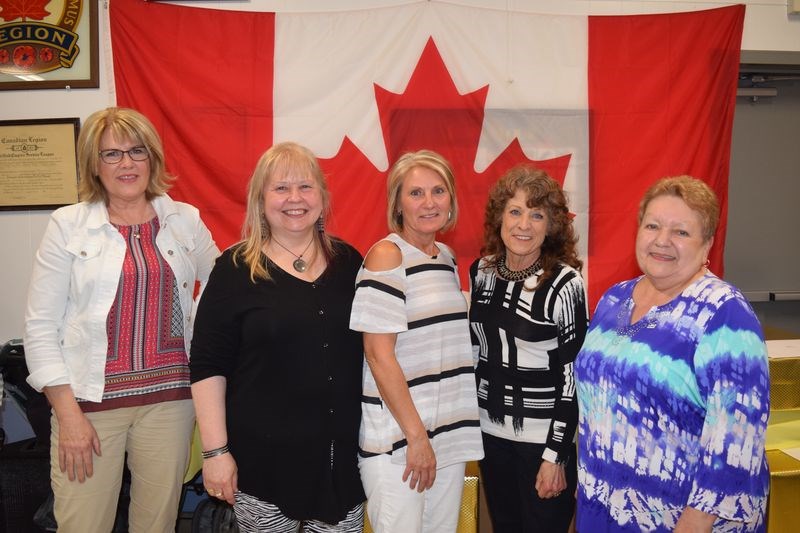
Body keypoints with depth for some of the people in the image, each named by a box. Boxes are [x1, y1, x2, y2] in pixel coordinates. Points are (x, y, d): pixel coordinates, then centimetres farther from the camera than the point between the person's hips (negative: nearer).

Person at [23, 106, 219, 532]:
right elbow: (40, 326, -2)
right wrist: (67, 413, -7)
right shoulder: (67, 225, -1)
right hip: (91, 399, -1)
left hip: (168, 395, 2)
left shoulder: (185, 219, 5)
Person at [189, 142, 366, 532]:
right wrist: (215, 450, -10)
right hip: (264, 458, -3)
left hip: (344, 452, 3)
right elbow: (208, 365, -7)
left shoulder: (348, 261, 4)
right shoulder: (236, 269, -6)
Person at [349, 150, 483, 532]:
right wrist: (416, 435, -15)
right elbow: (379, 354, -16)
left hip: (450, 434, 7)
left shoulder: (446, 256, 10)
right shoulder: (387, 255, -11)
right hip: (396, 439, -7)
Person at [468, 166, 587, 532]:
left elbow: (573, 375, -13)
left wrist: (555, 454, -13)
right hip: (490, 430, 5)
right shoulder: (482, 271, 0)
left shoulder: (564, 283, -15)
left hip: (543, 436, -5)